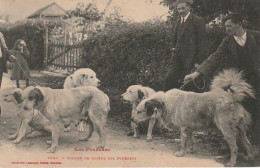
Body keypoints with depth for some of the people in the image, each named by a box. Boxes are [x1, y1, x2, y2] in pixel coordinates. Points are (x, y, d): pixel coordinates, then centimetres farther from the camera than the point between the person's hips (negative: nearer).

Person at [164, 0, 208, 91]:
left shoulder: (197, 21, -3)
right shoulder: (177, 22, 18)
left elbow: (203, 42, -7)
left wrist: (199, 61, -12)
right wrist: (175, 49, 12)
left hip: (190, 58, -6)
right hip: (177, 57, 6)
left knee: (188, 85, -6)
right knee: (168, 79, -7)